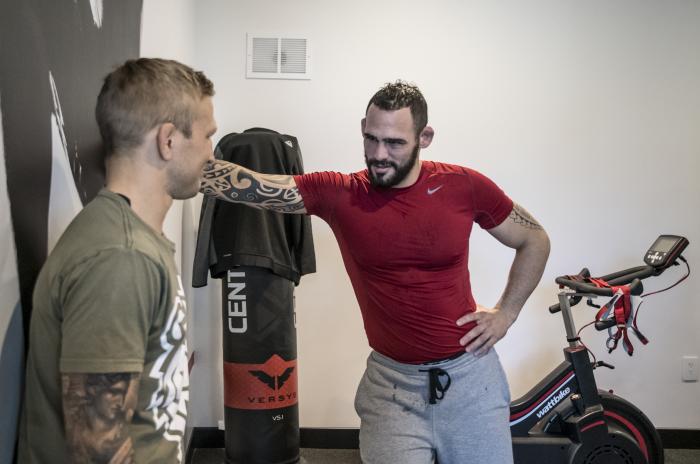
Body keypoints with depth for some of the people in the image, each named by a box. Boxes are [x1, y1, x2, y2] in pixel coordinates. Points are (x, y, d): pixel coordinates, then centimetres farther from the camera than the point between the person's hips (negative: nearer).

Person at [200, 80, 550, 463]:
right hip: (391, 382, 0)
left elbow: (535, 240, 6)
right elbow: (249, 184, -21)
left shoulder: (463, 186, -8)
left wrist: (506, 313, -1)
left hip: (469, 373, 1)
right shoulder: (337, 194, -9)